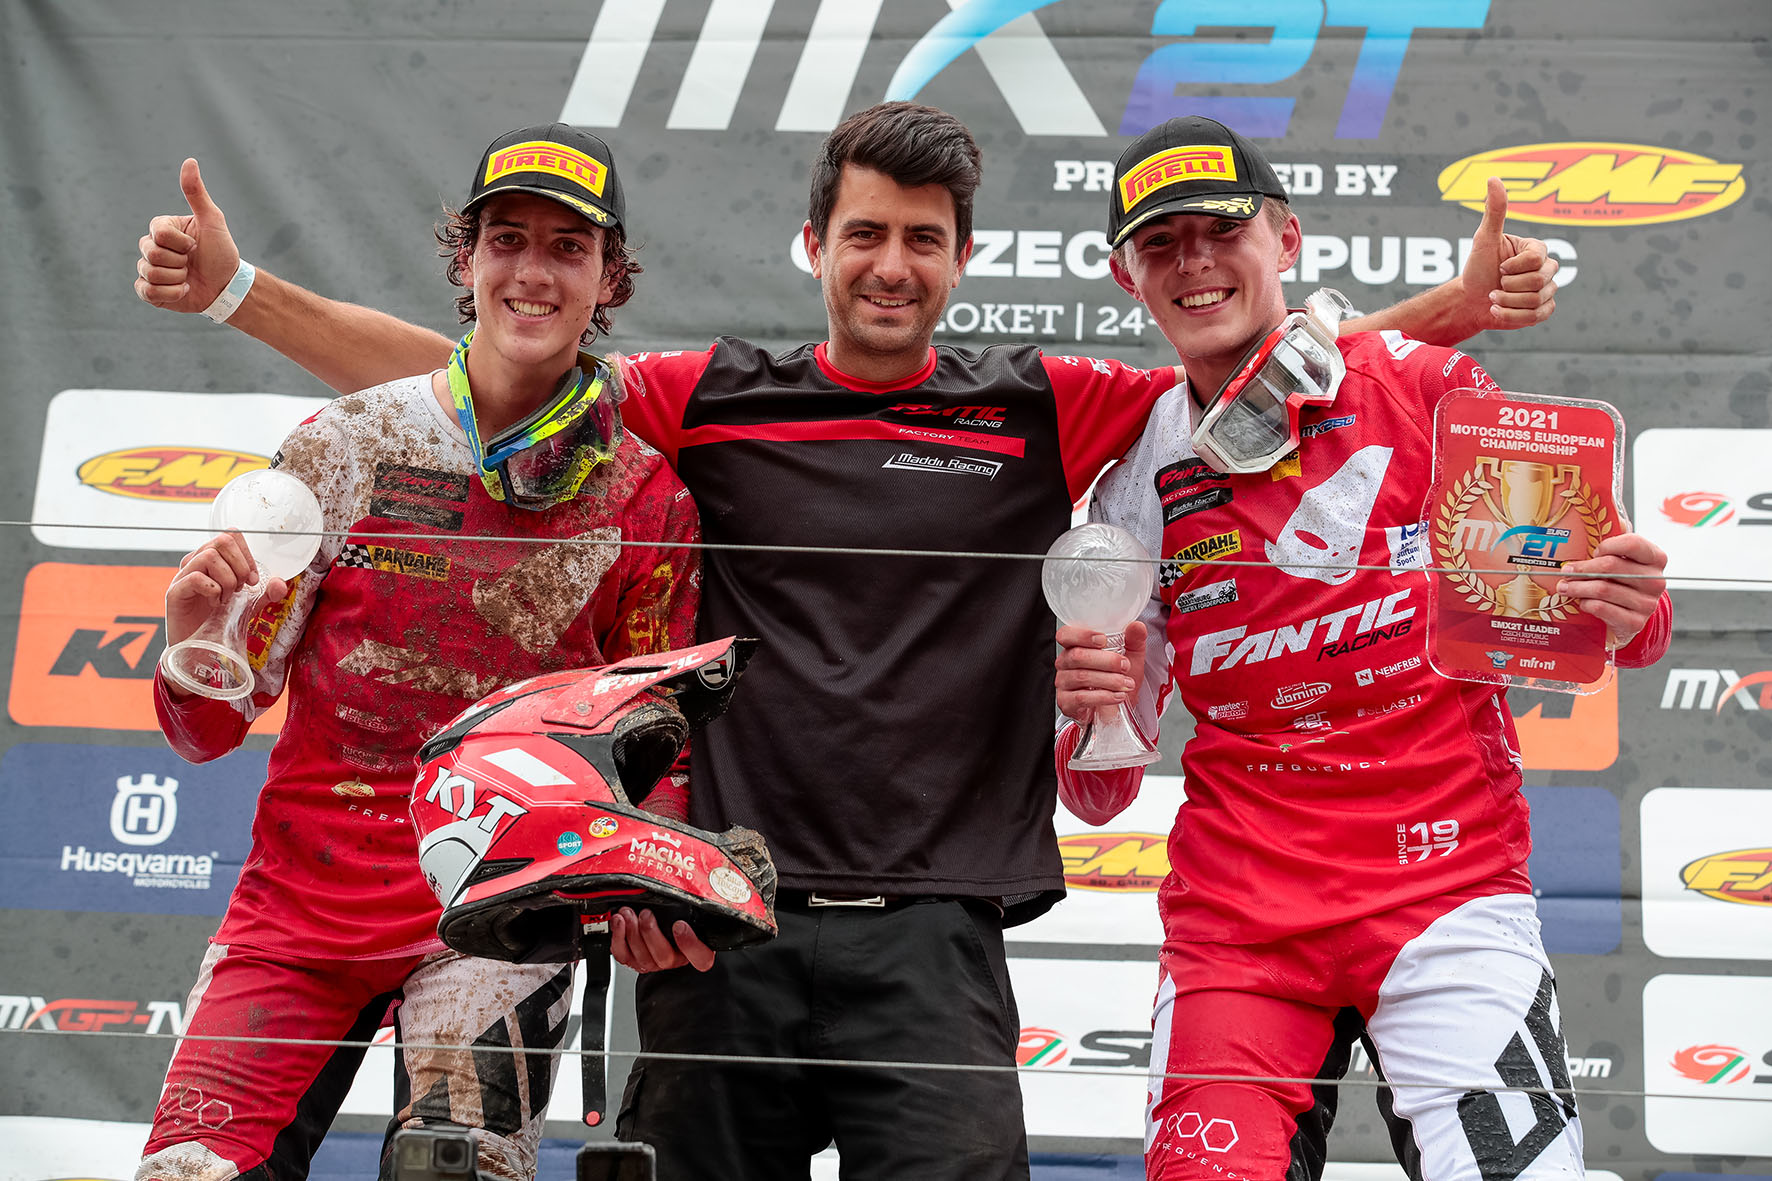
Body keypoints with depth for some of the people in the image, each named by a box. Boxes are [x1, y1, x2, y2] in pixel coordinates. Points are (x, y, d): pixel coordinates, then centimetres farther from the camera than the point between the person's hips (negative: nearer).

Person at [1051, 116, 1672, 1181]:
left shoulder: (1428, 390, -1)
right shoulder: (1137, 488, 7)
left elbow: (1595, 611, 3)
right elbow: (1100, 798, 9)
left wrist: (1628, 615, -20)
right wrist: (1091, 716, -12)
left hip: (1447, 880, -2)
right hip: (1234, 915, 2)